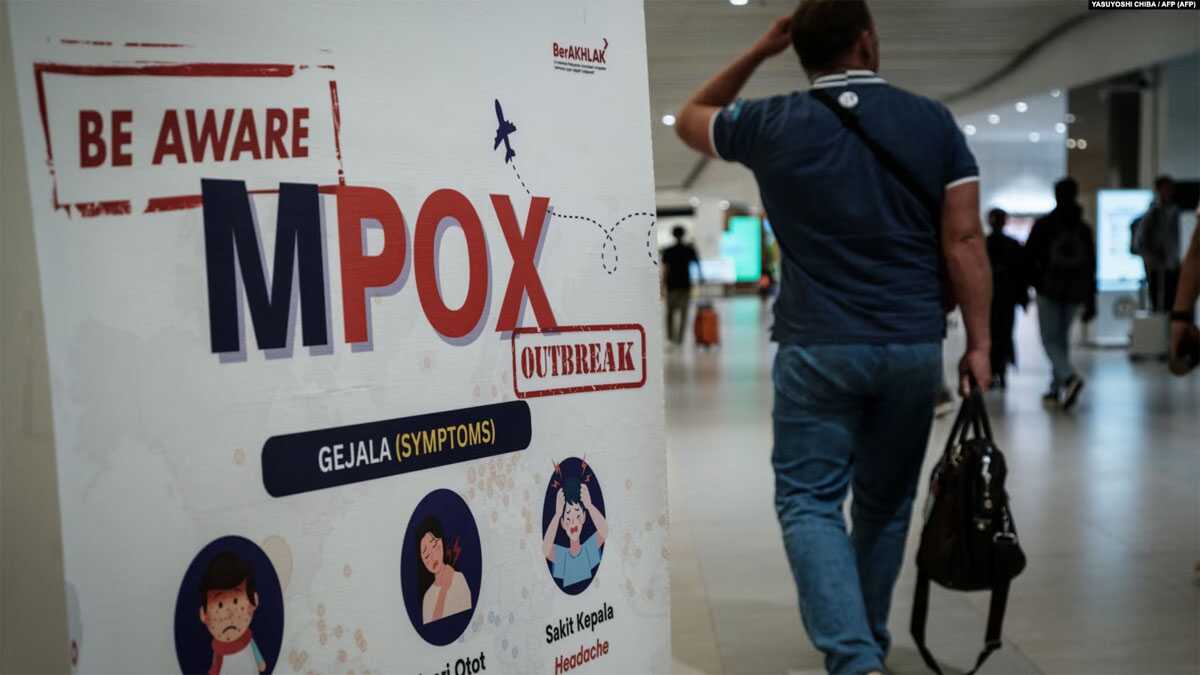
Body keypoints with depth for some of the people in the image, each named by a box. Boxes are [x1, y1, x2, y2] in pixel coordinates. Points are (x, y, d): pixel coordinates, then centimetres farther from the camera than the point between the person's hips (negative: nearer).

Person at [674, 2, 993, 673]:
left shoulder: (772, 123, 0)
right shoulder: (933, 120, 2)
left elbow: (691, 119, 20)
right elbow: (964, 241, -2)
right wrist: (979, 343, 2)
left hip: (818, 348, -2)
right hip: (914, 346, 3)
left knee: (810, 501, 3)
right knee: (886, 504, 16)